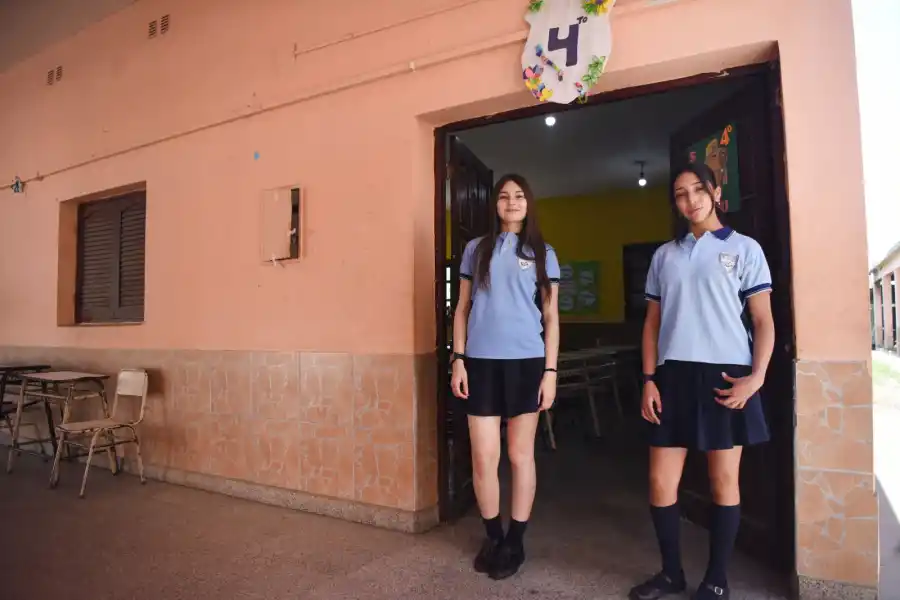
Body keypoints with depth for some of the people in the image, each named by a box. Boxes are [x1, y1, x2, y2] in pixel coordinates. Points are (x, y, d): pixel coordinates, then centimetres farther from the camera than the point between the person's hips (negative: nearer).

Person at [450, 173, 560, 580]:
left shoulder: (542, 253, 7)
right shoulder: (476, 249, 9)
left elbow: (551, 317, 5)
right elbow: (462, 309, 9)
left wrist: (550, 370, -2)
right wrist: (458, 359, 1)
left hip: (526, 362, 0)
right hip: (482, 362, 1)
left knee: (520, 454, 8)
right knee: (484, 457, 3)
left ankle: (515, 541, 23)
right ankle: (492, 536, 24)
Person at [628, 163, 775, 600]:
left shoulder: (744, 248, 5)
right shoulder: (664, 255, 13)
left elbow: (763, 320, 2)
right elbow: (652, 322, 11)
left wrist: (757, 376, -11)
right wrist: (649, 379, 3)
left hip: (726, 374, -2)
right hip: (674, 375, 3)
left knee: (724, 481, 7)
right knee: (661, 481, 3)